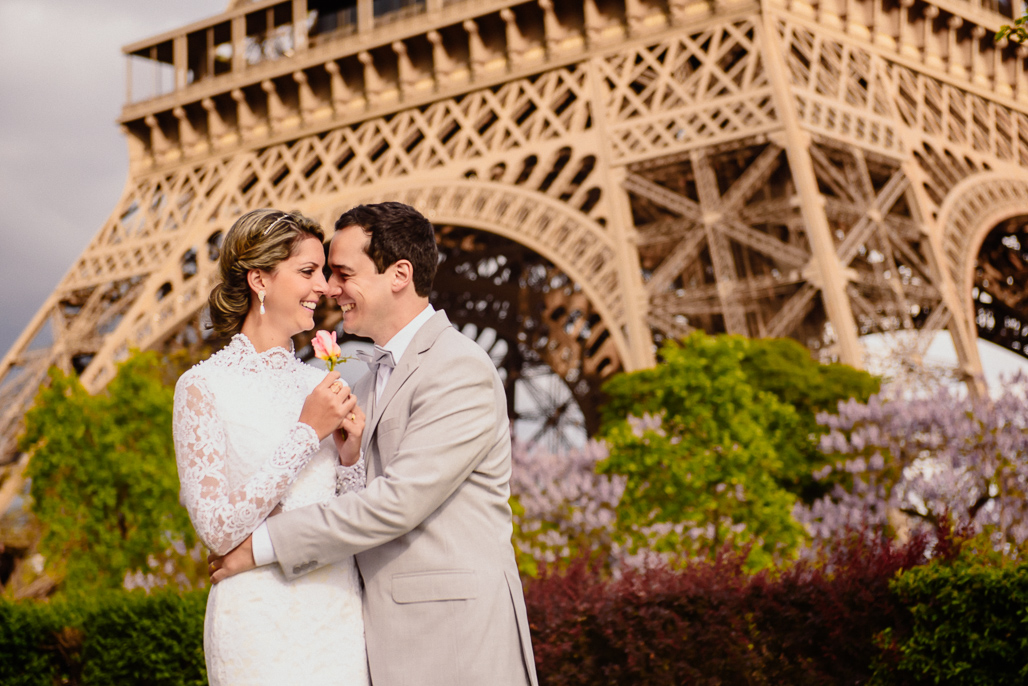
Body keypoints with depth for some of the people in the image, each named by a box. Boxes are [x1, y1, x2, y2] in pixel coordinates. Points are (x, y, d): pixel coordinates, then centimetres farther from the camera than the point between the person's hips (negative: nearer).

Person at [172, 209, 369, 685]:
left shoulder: (320, 385, 7)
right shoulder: (203, 387, -7)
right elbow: (218, 529, -15)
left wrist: (351, 455, -7)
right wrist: (307, 432, -15)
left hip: (340, 612, 5)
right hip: (260, 621, -5)